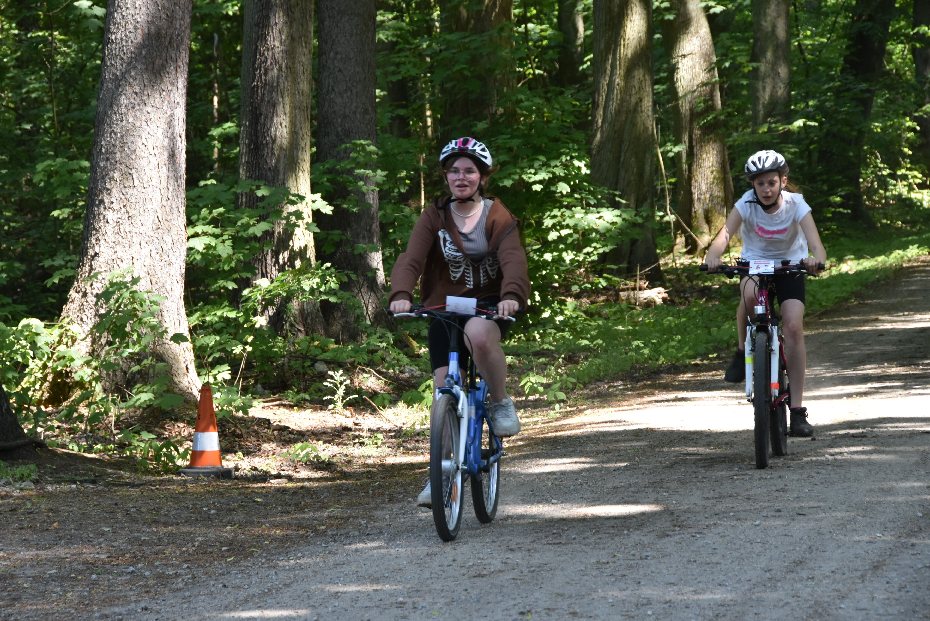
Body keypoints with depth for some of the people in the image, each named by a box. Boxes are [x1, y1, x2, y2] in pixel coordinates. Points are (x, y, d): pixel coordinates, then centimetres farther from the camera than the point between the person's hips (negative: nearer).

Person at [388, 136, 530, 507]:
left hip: (488, 305, -2)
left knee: (478, 334, -38)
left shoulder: (498, 216, -3)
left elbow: (513, 259, -20)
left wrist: (511, 294, -42)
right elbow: (411, 258, -15)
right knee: (444, 390, -5)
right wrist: (401, 294, -36)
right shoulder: (434, 217, 0)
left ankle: (500, 402, -13)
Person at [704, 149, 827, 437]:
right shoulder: (747, 203, -19)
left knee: (794, 327, -19)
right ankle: (743, 352, -10)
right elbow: (726, 232, -35)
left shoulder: (795, 204, -20)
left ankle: (797, 409, -15)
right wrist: (713, 255, -57)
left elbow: (815, 242, -33)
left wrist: (816, 259, -57)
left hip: (790, 267, 0)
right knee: (750, 293, -37)